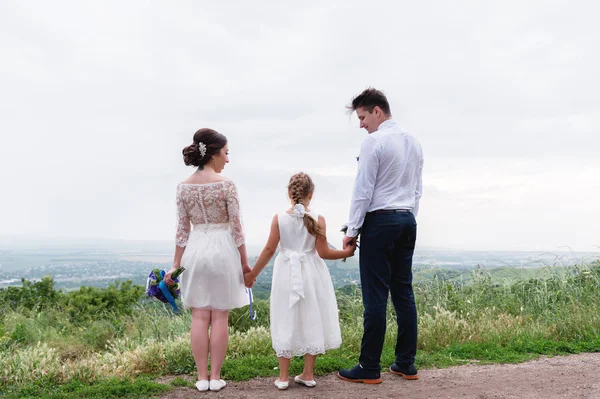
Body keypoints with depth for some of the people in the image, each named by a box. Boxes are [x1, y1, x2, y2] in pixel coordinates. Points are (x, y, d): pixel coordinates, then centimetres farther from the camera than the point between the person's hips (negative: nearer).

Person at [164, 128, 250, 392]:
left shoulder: (183, 187, 2)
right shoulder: (226, 185, -10)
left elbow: (182, 229, 3)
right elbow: (236, 227, -8)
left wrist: (176, 264, 9)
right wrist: (244, 262, 1)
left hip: (196, 250, 4)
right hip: (222, 250, -4)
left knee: (200, 316, 9)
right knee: (219, 317, 6)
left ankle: (202, 378, 15)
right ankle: (215, 377, 13)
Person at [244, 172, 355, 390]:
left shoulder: (279, 218, -6)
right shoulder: (317, 219, -8)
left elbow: (269, 250, -5)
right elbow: (323, 253, -8)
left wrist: (252, 273, 6)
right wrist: (346, 252, 7)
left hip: (287, 275, 0)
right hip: (311, 275, 0)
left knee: (286, 323, 9)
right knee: (311, 322, 12)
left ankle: (283, 377, 14)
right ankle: (308, 374, 19)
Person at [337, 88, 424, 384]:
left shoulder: (374, 141, -10)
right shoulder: (413, 142, 14)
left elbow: (363, 190, -12)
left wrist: (352, 230, -6)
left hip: (380, 221, -8)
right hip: (407, 220, 8)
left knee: (376, 295, -4)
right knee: (403, 292, 11)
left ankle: (369, 368, 3)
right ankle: (406, 363, 17)